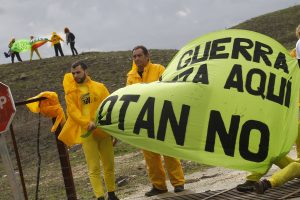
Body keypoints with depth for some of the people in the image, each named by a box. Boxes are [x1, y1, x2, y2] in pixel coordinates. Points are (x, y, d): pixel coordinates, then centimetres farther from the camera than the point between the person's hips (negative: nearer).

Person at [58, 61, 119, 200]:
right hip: (87, 133, -2)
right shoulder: (71, 92, 3)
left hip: (104, 131, 2)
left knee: (109, 164, 10)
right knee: (94, 168, -4)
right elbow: (72, 111, -9)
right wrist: (87, 123, -24)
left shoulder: (99, 87, 7)